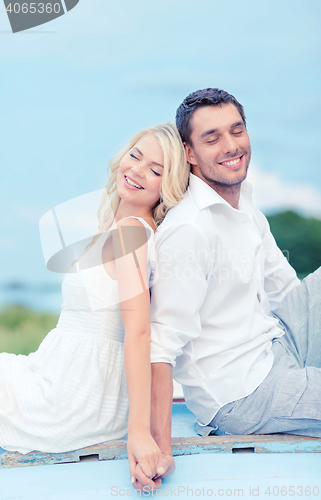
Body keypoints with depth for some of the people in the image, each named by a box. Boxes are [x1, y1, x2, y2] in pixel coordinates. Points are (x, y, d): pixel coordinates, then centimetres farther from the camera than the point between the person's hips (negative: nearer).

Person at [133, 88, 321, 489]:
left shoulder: (247, 211, 7)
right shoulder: (188, 231, -23)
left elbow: (287, 295, 15)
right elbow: (161, 343, -26)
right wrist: (160, 447, -31)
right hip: (240, 394, -9)